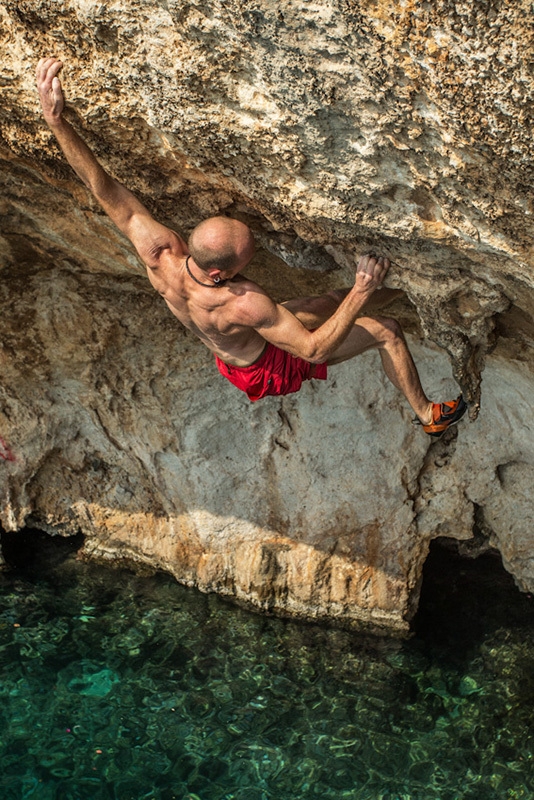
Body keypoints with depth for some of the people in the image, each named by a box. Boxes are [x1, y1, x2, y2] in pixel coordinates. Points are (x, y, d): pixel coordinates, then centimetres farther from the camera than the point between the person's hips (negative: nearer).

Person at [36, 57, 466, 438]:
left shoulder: (160, 254, -32)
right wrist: (364, 291, -37)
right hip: (268, 368, -6)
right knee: (387, 331, 3)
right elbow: (312, 349, -36)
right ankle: (428, 415, 24)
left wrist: (56, 119, -35)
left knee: (340, 298, 20)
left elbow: (105, 189, -30)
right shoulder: (242, 304, -46)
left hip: (229, 356, 7)